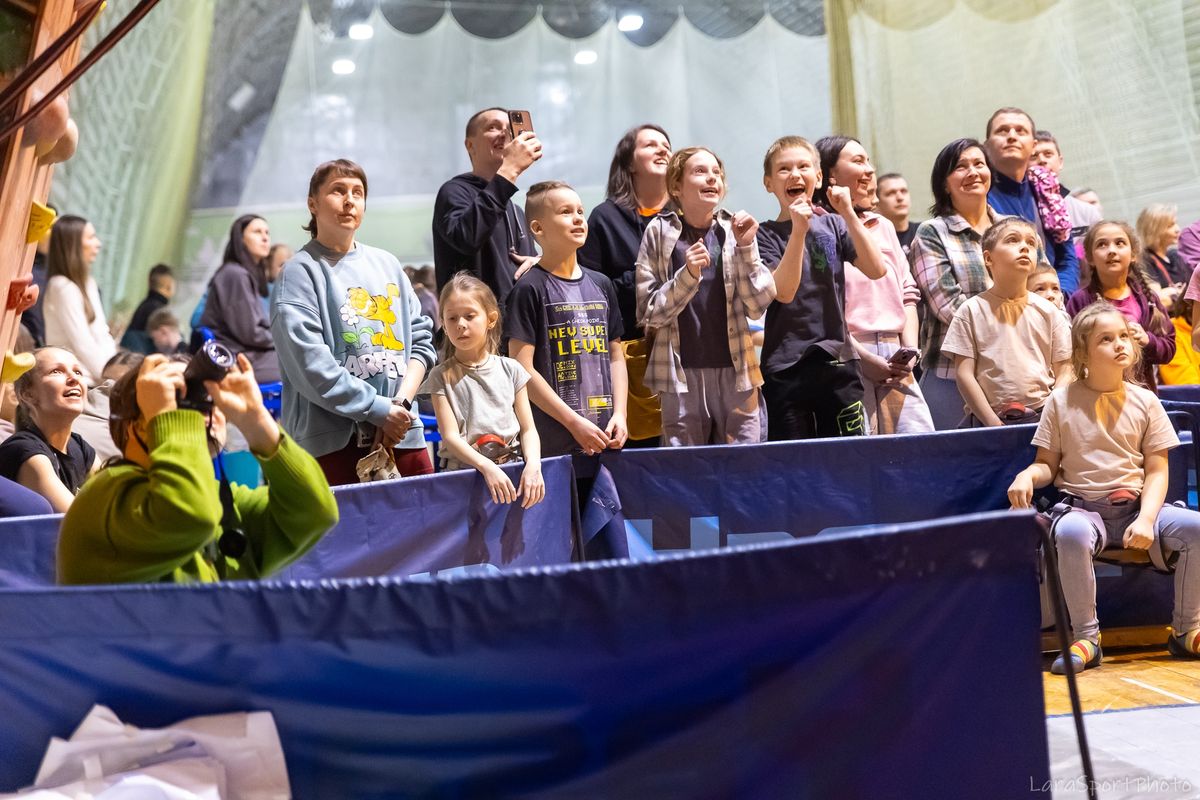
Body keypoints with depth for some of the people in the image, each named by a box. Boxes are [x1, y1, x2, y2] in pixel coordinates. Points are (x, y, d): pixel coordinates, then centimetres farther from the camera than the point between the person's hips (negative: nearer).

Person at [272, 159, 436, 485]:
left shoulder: (387, 264, 15)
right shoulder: (300, 272, -1)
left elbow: (421, 339, 11)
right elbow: (310, 364, -11)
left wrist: (401, 402, -5)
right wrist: (380, 410, -12)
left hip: (403, 435, 5)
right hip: (331, 442, -5)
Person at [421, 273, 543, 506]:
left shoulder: (510, 370, 11)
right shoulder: (442, 377, 5)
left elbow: (528, 429, 9)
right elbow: (450, 436, -5)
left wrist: (533, 464, -12)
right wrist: (487, 467, -21)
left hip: (512, 473, 2)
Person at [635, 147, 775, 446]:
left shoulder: (735, 230, 5)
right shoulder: (660, 232, 0)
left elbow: (758, 306, 1)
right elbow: (649, 314, -3)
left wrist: (746, 248, -9)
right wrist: (688, 275, -16)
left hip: (736, 372, 2)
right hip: (682, 374, -2)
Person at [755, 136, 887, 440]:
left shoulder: (833, 224, 9)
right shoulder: (766, 235, 1)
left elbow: (877, 269, -5)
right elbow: (784, 292, -14)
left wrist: (848, 214, -11)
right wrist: (799, 230, -21)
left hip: (838, 361, 2)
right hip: (786, 367, -2)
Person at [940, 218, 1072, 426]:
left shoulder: (1048, 311, 8)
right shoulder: (972, 311, 2)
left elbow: (1064, 372, 10)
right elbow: (964, 374, -2)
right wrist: (992, 422, -8)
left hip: (1042, 417, 2)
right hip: (991, 419, -2)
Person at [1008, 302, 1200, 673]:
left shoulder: (1144, 402, 8)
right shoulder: (1062, 402, 5)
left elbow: (1157, 471, 4)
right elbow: (1047, 464, 7)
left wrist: (1145, 520, -13)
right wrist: (1026, 476, -18)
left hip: (1135, 507, 3)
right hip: (1084, 508, -2)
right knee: (1070, 532, -39)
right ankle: (1086, 637, -22)